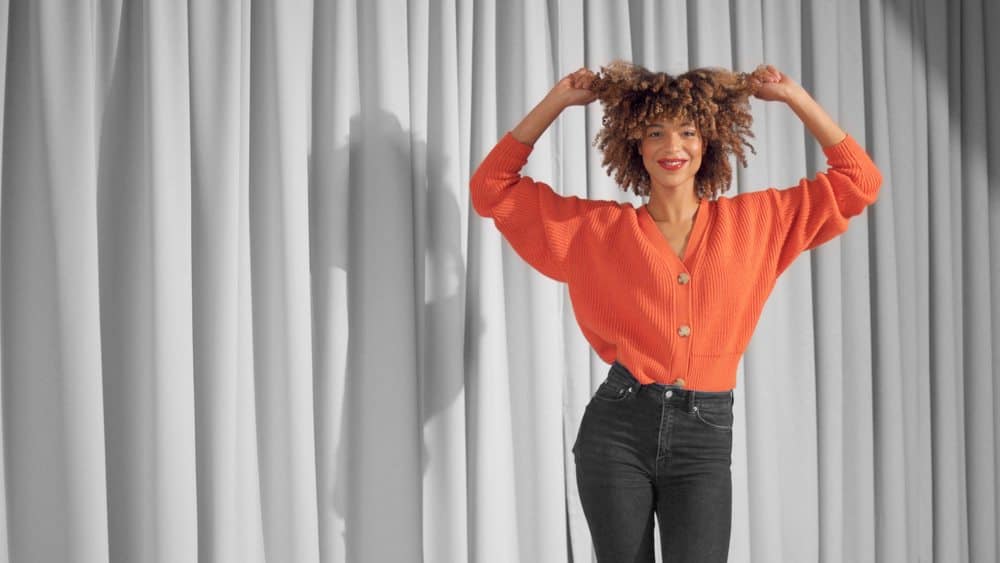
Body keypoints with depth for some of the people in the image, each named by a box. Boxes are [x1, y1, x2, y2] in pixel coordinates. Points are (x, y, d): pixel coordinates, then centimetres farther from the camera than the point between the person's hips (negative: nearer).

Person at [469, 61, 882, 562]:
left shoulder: (754, 221, 9)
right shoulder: (597, 228, 7)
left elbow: (858, 181, 12)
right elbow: (491, 188, 8)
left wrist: (794, 97, 6)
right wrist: (557, 101, 4)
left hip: (705, 437, 0)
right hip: (617, 430, 0)